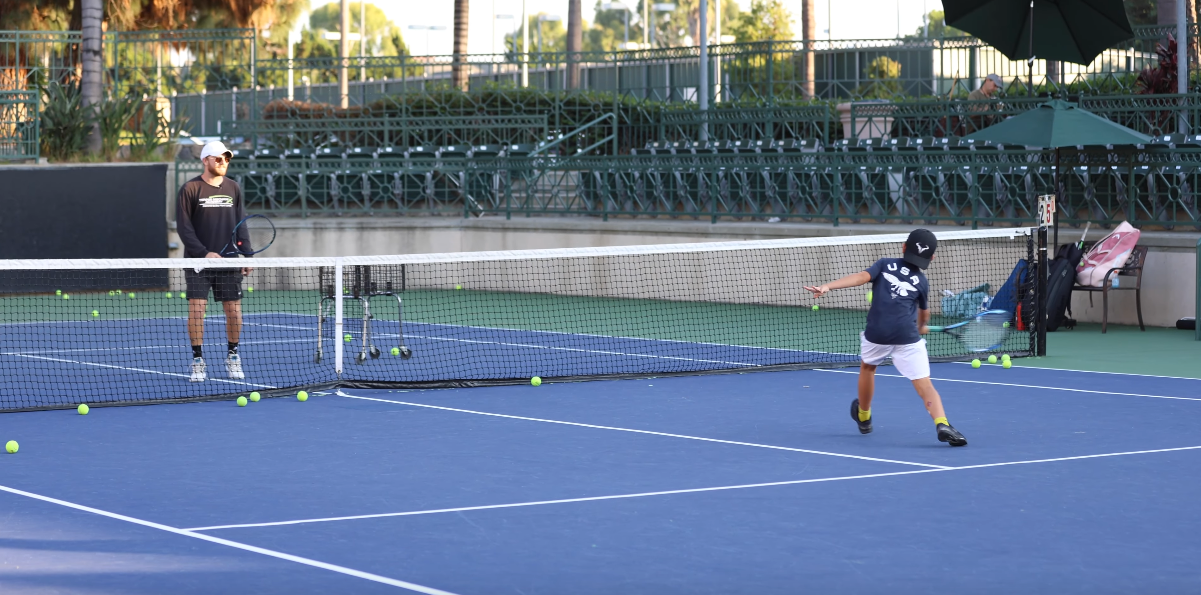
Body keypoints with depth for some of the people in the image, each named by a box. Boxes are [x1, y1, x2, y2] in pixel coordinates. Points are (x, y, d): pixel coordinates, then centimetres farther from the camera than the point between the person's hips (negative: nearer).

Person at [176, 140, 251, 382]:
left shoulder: (233, 188, 9)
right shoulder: (190, 189, -3)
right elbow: (183, 227, -6)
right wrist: (204, 253, -16)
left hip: (229, 262, 3)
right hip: (198, 261, -3)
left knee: (233, 308, 3)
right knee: (196, 308, -7)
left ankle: (232, 358, 17)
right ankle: (198, 361, 2)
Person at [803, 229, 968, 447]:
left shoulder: (885, 264, 12)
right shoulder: (921, 281, 17)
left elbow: (861, 276, -6)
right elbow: (924, 313, 32)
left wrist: (828, 286, -16)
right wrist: (921, 326, 56)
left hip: (877, 333, 1)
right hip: (907, 337, -1)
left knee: (867, 366, 31)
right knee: (925, 386, -1)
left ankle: (863, 417, 49)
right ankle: (942, 425, -25)